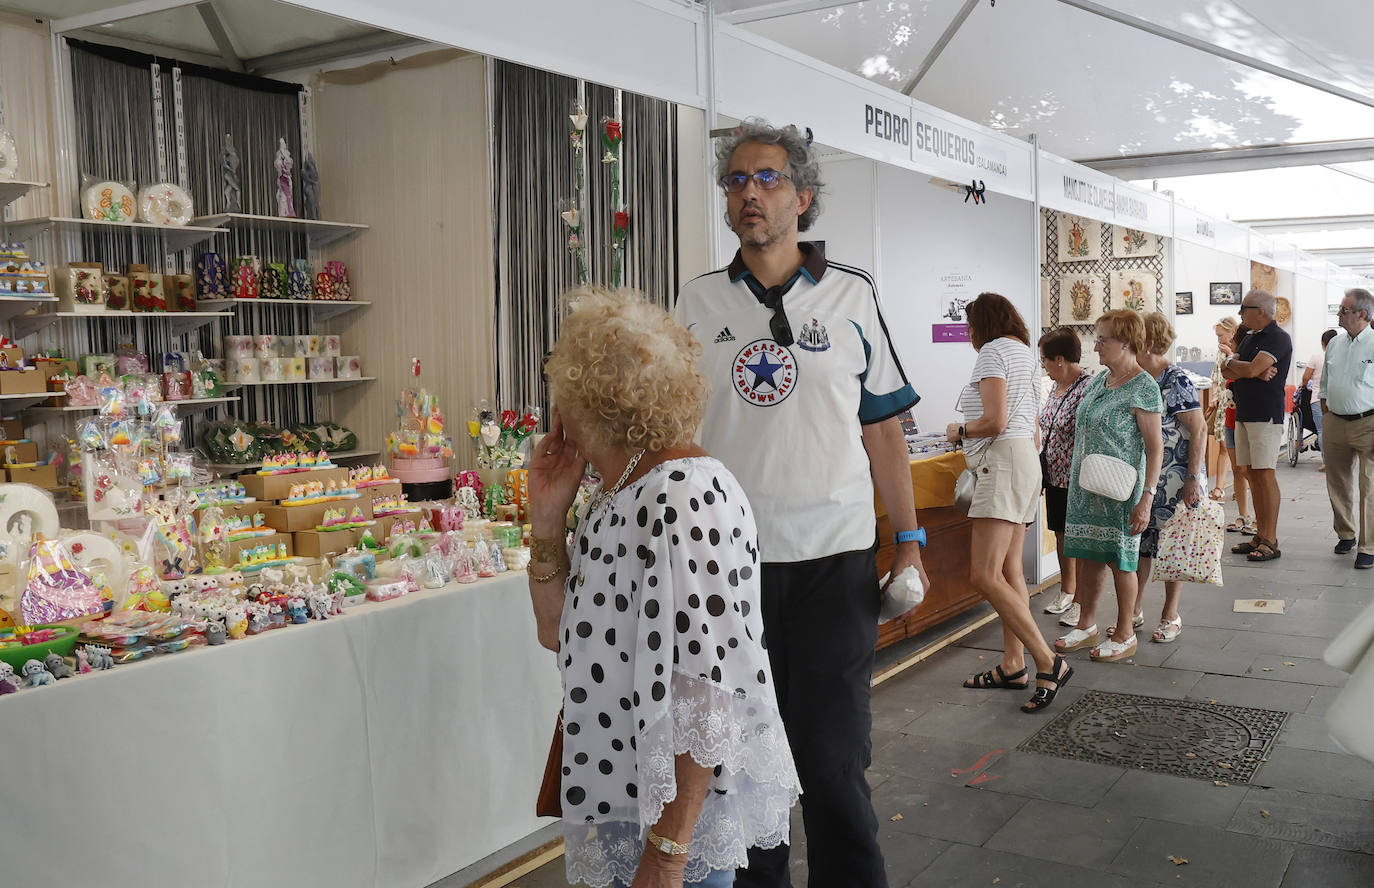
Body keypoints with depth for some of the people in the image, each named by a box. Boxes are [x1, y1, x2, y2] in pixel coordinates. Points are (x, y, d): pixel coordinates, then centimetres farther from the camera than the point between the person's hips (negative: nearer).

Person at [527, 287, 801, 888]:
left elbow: (707, 687, -26)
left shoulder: (682, 498, -22)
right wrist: (546, 517, 1)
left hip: (682, 812, -9)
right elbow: (557, 631, 15)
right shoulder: (619, 496, 7)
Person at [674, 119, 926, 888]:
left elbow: (883, 429, 5)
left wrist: (909, 540, -1)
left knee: (834, 758, 6)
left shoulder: (852, 296, 4)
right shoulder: (698, 305, 7)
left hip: (833, 559, -1)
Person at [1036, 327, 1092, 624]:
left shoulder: (1088, 388, -19)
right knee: (1061, 534, 17)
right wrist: (1042, 470, 20)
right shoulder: (1056, 387, 10)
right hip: (1055, 477, 9)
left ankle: (1081, 603, 12)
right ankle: (1066, 593, 31)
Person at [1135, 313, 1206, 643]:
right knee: (1139, 541, 9)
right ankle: (1134, 609, 20)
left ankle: (1170, 615, 14)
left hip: (1174, 477, -6)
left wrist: (1193, 479, -20)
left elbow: (1199, 431, -15)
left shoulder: (1177, 380, -14)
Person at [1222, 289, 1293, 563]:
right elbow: (1227, 371, 6)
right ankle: (1260, 536, 13)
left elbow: (1251, 369, -20)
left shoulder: (1278, 338, -9)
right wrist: (1257, 372, -10)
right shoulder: (1249, 339, 19)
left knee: (1264, 474, -9)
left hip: (1266, 415, -9)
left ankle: (1270, 541, -6)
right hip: (1244, 414, 9)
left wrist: (1234, 364, 0)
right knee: (1251, 475, 8)